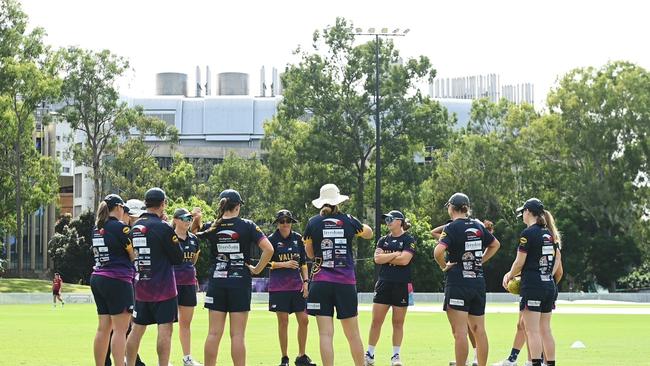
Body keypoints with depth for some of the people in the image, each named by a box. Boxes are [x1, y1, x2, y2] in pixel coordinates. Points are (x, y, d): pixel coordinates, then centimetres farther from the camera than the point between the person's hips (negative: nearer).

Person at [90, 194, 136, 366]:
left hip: (98, 279, 8)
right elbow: (134, 255, -7)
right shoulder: (119, 227, -11)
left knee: (104, 328, 10)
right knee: (120, 329, -8)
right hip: (118, 281, -8)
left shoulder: (97, 228, 11)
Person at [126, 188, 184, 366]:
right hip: (163, 288, -6)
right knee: (165, 330, -5)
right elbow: (178, 258, -9)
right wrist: (176, 240, 4)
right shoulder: (163, 227, -13)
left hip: (141, 289, 6)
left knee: (137, 330, 12)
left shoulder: (135, 227, 6)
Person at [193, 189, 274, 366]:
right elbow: (268, 249, -14)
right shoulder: (247, 226, -6)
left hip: (216, 283, 2)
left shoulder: (212, 227, 1)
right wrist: (257, 269, -4)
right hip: (240, 282, -2)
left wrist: (197, 220, 5)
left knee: (214, 333, 5)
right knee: (237, 335, -1)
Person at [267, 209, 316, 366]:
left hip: (297, 285, 3)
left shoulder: (298, 238, 9)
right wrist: (285, 264, -16)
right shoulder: (272, 240, -2)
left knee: (304, 320, 0)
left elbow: (303, 263, 13)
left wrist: (306, 281, 4)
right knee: (283, 321, -3)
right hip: (278, 287, -3)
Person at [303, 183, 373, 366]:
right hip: (346, 283, 1)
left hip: (321, 282, -1)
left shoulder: (313, 223, 0)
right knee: (353, 334, 10)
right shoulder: (348, 221, 2)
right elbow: (368, 233, 24)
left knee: (325, 334, -5)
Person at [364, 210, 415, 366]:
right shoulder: (383, 240, 12)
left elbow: (404, 260, -15)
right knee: (376, 321, 0)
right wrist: (394, 255, -9)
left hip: (401, 286, -3)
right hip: (384, 283, 3)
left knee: (398, 322, 3)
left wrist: (386, 258, -5)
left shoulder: (409, 240, -1)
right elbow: (377, 258, -2)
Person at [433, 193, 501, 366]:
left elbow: (438, 251, -25)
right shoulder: (478, 226, 9)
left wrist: (444, 265, -9)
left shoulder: (452, 227, -10)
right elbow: (495, 244, 24)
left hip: (457, 282, -6)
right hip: (478, 282, 6)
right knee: (479, 330, 10)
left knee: (460, 332, -6)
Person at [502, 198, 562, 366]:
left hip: (532, 286, -8)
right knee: (545, 330, 12)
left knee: (532, 331, -8)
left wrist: (509, 276, 6)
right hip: (550, 286, 8)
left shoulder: (528, 233, -11)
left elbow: (520, 262, -10)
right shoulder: (550, 233, 12)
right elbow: (558, 259, 18)